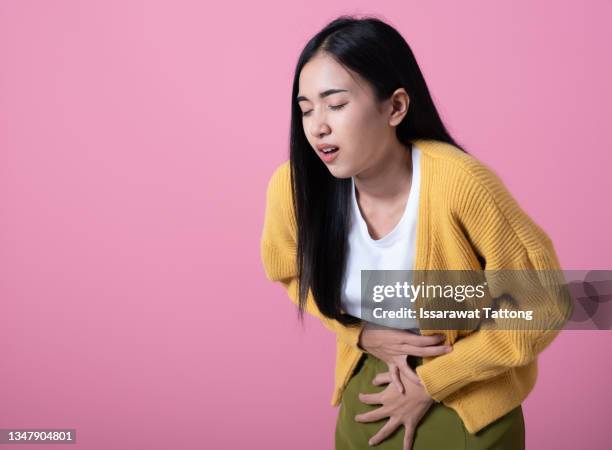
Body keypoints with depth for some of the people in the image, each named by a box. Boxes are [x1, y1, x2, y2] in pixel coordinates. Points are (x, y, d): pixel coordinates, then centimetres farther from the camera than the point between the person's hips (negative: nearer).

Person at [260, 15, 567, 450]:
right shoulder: (294, 186, -18)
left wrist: (431, 382, -12)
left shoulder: (460, 184, -29)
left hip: (469, 405, -3)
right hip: (369, 391, 3)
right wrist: (361, 335, -10)